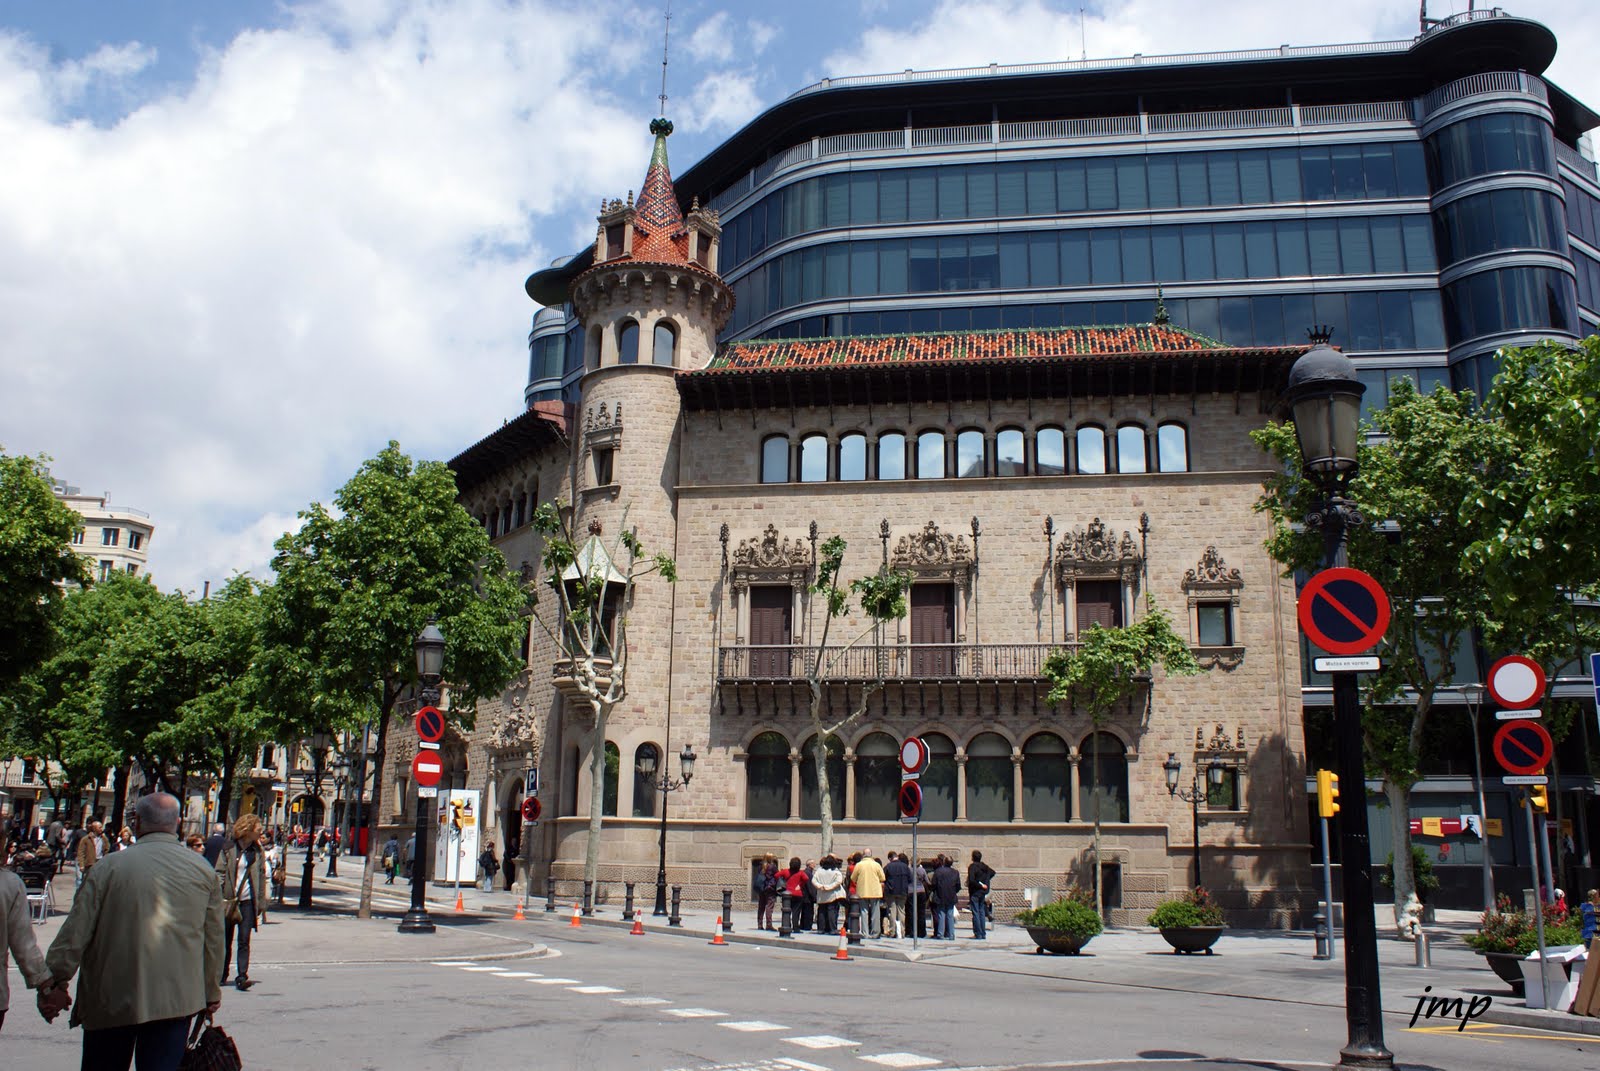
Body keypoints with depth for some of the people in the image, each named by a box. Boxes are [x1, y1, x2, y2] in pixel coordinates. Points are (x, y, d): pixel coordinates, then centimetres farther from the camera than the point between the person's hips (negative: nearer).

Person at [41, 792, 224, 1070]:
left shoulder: (109, 866, -7)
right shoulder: (203, 870, 1)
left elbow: (75, 932, -6)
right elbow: (214, 939, 7)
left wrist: (55, 982, 5)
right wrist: (211, 992, 18)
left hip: (112, 998, 0)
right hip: (177, 1001, 1)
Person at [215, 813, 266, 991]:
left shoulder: (258, 851, 6)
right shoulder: (229, 848, 0)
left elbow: (262, 877, 7)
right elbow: (219, 873, -2)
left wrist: (261, 903, 4)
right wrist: (219, 898, -11)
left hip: (248, 901, 1)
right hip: (228, 901, 0)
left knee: (244, 941, -7)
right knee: (225, 941, 10)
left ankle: (242, 977, -9)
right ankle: (222, 975, 26)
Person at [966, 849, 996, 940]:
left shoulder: (972, 866, -14)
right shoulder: (984, 866, 7)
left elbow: (971, 880, -25)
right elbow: (992, 872, 22)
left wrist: (981, 886, -15)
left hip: (974, 892, -7)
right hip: (983, 892, 7)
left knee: (976, 913, -3)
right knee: (982, 912, 12)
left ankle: (978, 934, -5)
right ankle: (983, 934, 13)